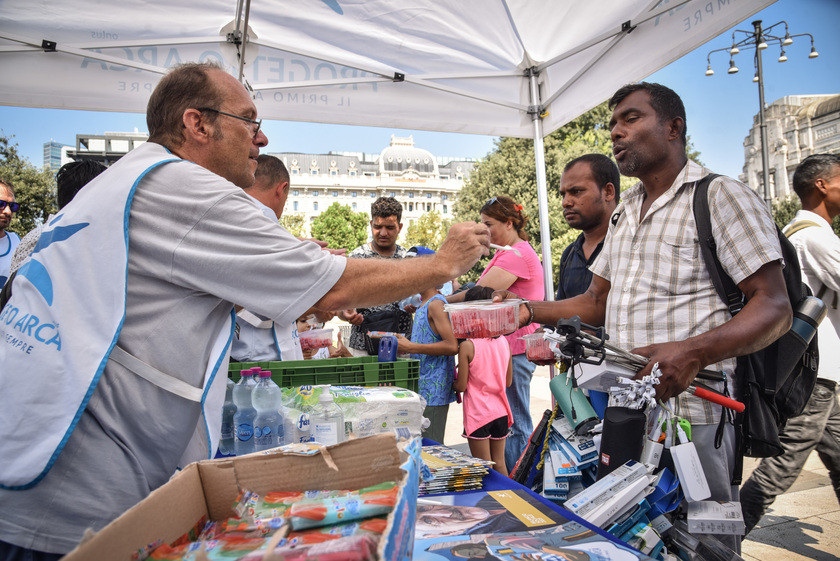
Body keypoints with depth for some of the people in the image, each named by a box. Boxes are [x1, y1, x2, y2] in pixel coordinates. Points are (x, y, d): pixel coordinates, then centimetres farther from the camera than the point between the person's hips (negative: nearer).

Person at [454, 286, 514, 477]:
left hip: (478, 414, -5)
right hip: (501, 411, 5)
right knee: (500, 464, 16)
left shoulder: (467, 346, -15)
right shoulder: (504, 342, 1)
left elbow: (461, 386, -10)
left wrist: (453, 380, 10)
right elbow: (508, 382, 8)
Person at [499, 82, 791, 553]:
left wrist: (691, 352, -28)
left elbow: (775, 307, -11)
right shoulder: (626, 210, 18)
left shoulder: (722, 197, -5)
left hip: (690, 414, -7)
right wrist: (530, 310, 3)